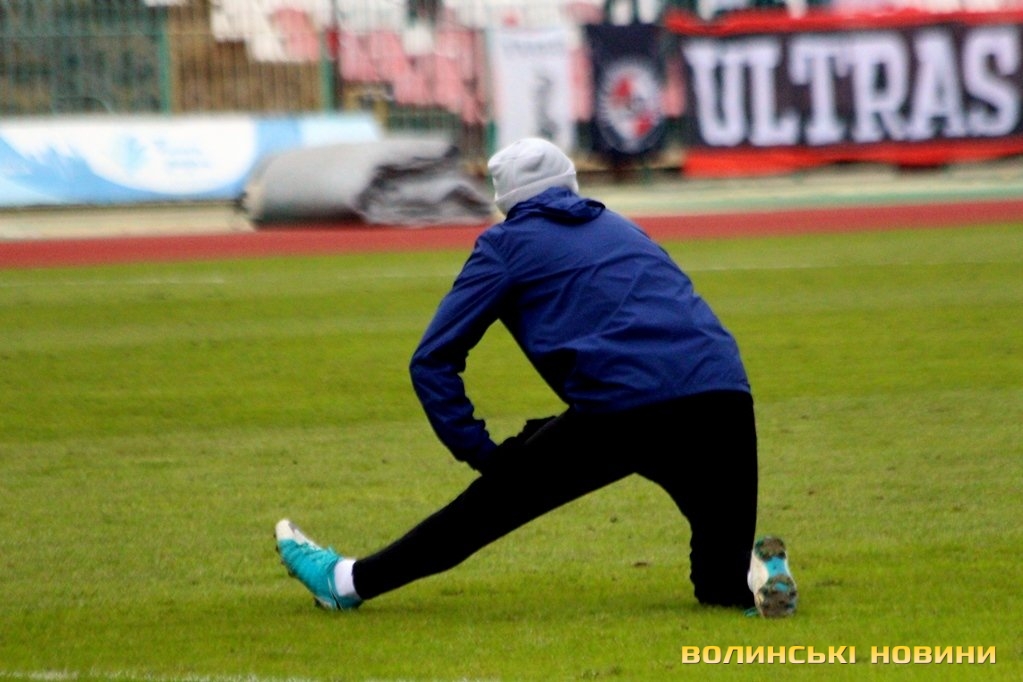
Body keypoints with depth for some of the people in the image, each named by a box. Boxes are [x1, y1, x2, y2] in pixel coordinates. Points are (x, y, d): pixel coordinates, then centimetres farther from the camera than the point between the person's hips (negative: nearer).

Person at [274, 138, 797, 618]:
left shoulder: (509, 243, 17)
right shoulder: (622, 229, 33)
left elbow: (433, 360, 12)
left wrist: (483, 453, 11)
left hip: (622, 408, -4)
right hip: (726, 397, 4)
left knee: (494, 502, 14)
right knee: (722, 584, 16)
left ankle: (350, 581, 22)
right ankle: (753, 576, -14)